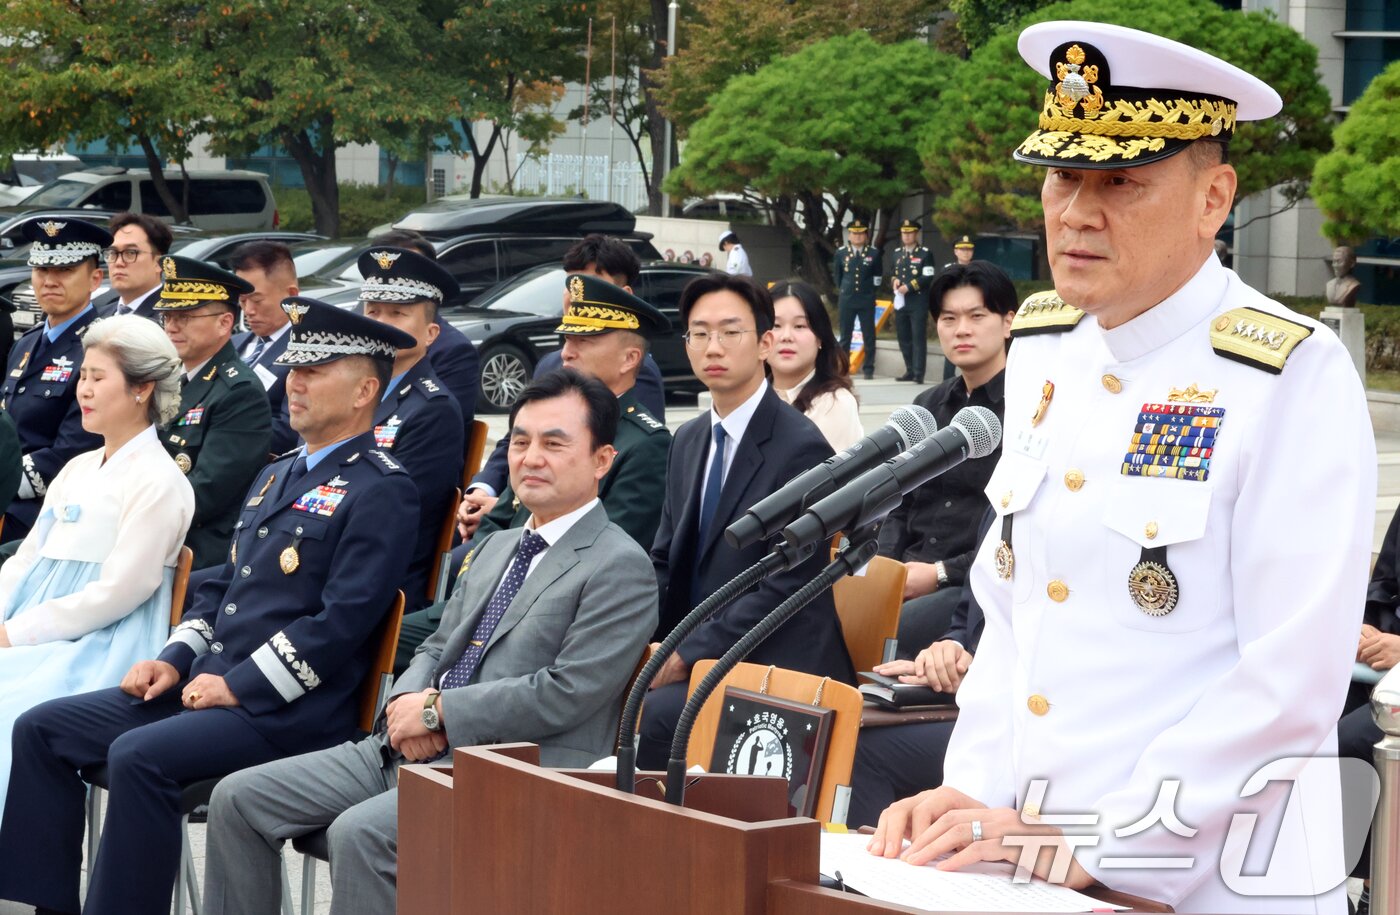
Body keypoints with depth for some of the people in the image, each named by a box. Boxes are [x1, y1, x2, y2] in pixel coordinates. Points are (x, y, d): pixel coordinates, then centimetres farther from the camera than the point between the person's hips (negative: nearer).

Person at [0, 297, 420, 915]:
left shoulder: (382, 491, -8)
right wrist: (175, 660, 7)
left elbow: (343, 620, -17)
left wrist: (239, 686, -17)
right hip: (205, 682, 9)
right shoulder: (277, 476, 21)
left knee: (138, 756, -31)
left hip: (287, 709, -9)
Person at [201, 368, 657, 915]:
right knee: (239, 799, -2)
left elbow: (565, 695, -15)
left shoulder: (620, 567, -7)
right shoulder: (496, 547, 22)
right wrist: (407, 705, 1)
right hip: (408, 748, 9)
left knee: (360, 832, -33)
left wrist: (438, 710, -11)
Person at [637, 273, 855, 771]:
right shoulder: (689, 440, 14)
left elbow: (785, 585, -16)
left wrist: (687, 658, -17)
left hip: (776, 670, -7)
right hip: (699, 658, 7)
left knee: (651, 714, -29)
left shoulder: (801, 446, -12)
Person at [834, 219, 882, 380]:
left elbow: (877, 276, 11)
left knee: (869, 336, 1)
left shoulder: (874, 253, 0)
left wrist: (869, 290, 9)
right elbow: (836, 275, 16)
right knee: (845, 336, 7)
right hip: (846, 300, 1)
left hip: (867, 300, -1)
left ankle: (868, 369, 8)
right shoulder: (841, 253, 2)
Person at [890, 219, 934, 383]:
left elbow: (928, 278, -11)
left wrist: (909, 287, -17)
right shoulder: (897, 253, 16)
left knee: (918, 337, -8)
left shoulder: (925, 254, -3)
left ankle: (918, 373, -10)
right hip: (901, 302, 6)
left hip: (918, 303, -6)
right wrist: (895, 281, 3)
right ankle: (910, 371, 17)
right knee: (904, 338, 8)